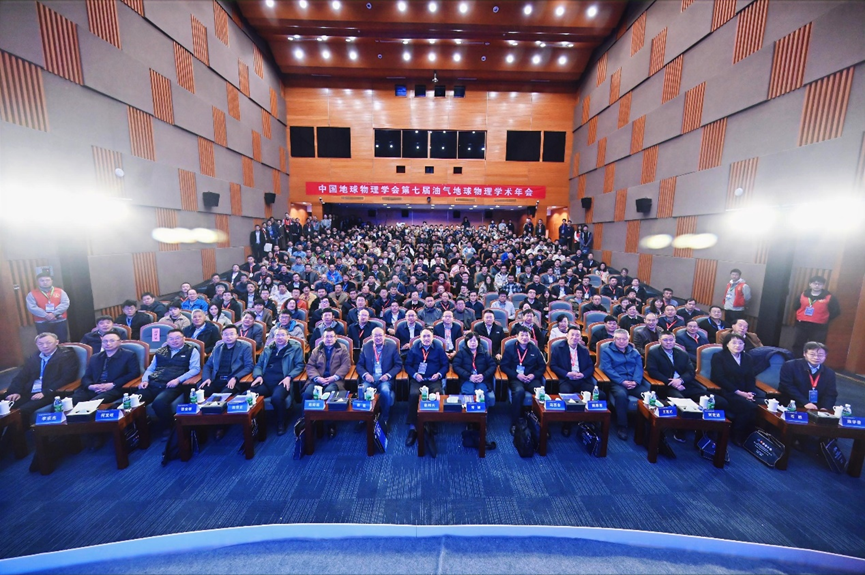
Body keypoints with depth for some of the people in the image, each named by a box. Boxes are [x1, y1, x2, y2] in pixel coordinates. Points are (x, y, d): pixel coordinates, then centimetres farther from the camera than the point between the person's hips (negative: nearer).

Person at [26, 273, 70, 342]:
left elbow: (65, 304, -7)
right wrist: (46, 315, -20)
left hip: (60, 321, 0)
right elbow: (32, 307, -9)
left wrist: (54, 313, -20)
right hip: (42, 323, 0)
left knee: (63, 341, 9)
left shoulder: (60, 291, 4)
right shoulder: (32, 294, 3)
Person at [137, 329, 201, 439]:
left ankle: (168, 428, -7)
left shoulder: (191, 350, 6)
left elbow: (195, 369, -3)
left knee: (159, 402, -32)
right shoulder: (160, 351, 22)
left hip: (173, 385, -5)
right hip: (153, 383, 5)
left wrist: (178, 380, -15)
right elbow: (150, 368, 26)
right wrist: (145, 380, 5)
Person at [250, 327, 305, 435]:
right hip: (265, 381, 4)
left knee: (276, 397, -34)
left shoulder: (295, 348, 12)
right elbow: (258, 365, 22)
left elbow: (299, 365, 4)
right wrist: (258, 376, 0)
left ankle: (281, 423, -6)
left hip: (281, 381, -4)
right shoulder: (267, 349, 25)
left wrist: (289, 377, -12)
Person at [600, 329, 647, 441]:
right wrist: (622, 381, -16)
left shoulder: (634, 352, 21)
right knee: (621, 395, -36)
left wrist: (635, 381, -12)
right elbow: (607, 369, -5)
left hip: (634, 382, 4)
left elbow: (639, 368, 8)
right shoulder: (607, 351, 7)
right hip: (617, 382, -4)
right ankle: (622, 426, -23)